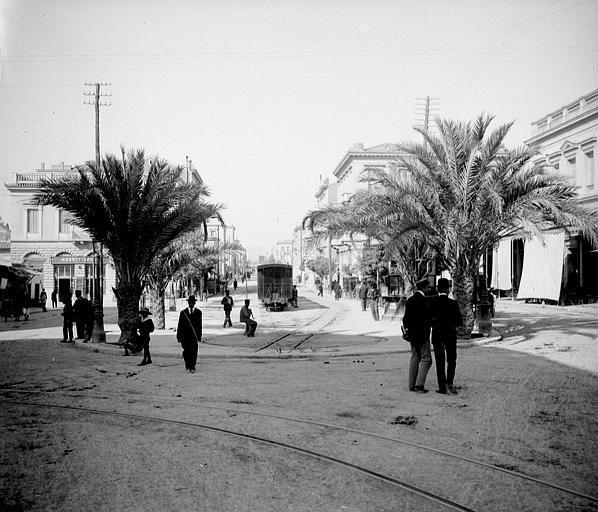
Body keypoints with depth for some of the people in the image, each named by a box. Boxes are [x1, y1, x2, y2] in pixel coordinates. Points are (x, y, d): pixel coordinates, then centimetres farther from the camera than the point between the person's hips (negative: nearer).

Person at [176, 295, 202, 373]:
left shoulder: (198, 312, 4)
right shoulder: (183, 312, 5)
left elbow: (199, 325, 4)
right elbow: (180, 325, 5)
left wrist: (199, 336, 1)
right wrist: (178, 336, 2)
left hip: (194, 335, 0)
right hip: (185, 335, 0)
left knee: (194, 351, -5)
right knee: (186, 351, 2)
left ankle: (192, 367, 2)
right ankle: (187, 363, 27)